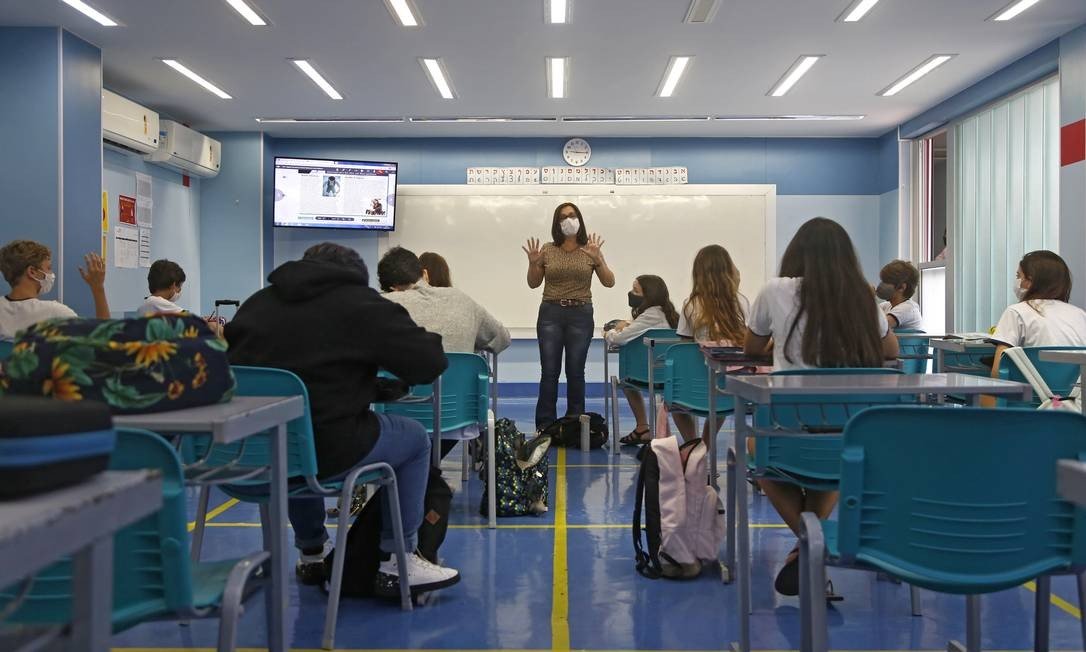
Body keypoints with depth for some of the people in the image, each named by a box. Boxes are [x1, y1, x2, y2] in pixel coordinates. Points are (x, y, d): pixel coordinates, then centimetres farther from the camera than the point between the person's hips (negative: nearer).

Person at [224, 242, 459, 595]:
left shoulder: (259, 300, 16)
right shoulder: (362, 304, 2)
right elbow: (430, 362, -3)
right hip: (323, 449, -6)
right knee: (415, 438, 18)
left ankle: (311, 553, 48)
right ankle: (395, 563, 19)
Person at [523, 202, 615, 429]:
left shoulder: (590, 250, 1)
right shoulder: (548, 250, 3)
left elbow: (609, 282, -2)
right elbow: (533, 284, 10)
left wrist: (598, 259, -16)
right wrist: (533, 263, -9)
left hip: (581, 315, 0)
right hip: (550, 314, 1)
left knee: (575, 371, 4)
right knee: (549, 371, 0)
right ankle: (545, 425, 7)